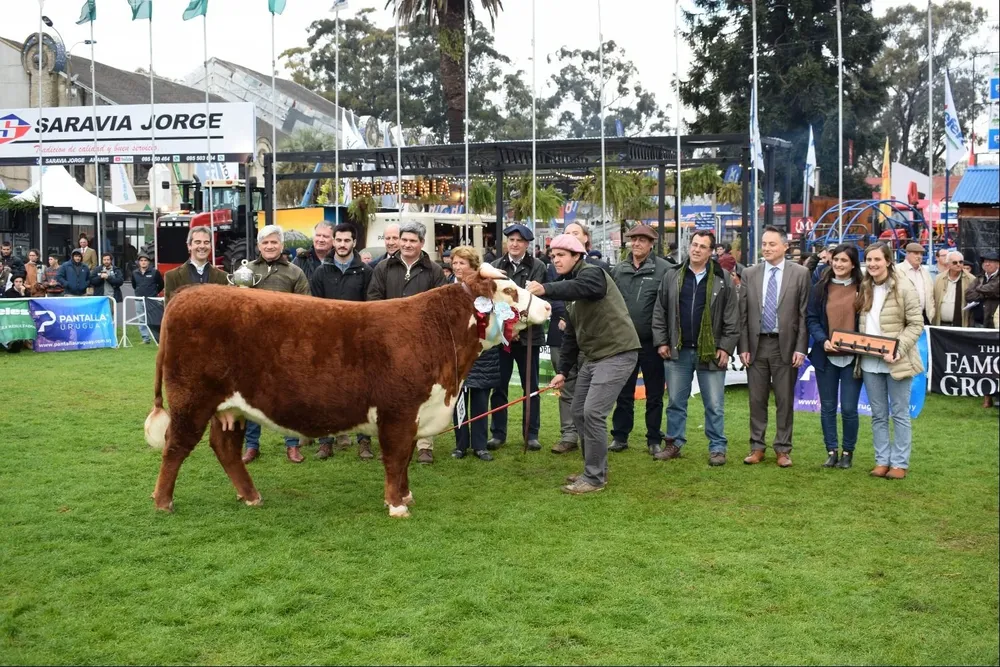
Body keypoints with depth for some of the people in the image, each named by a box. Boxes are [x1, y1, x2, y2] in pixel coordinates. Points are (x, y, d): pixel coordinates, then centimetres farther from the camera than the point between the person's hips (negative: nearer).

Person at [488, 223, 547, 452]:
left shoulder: (537, 267, -3)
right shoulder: (496, 266, 5)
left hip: (528, 334, -2)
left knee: (530, 386, 8)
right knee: (499, 386, 7)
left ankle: (531, 434, 18)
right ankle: (497, 433, 17)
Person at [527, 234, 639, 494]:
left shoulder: (592, 273, -12)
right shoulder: (570, 285, 16)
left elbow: (580, 288, -39)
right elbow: (571, 334, 19)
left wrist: (546, 289, -54)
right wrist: (563, 370, 13)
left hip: (617, 353, -10)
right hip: (594, 355, 10)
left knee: (593, 413, -15)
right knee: (579, 412, 11)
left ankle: (595, 477, -3)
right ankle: (594, 470, 25)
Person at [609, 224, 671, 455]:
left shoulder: (663, 269, -7)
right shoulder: (618, 269, 7)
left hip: (651, 342, -3)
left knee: (654, 395, 8)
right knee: (623, 393, 12)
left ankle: (654, 439, 18)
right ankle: (620, 437, 21)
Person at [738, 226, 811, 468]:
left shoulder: (800, 273, -1)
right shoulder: (749, 274, 6)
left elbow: (804, 314, -2)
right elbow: (743, 314, 5)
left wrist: (800, 348, -7)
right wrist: (743, 347, -1)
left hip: (786, 345, -2)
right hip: (756, 344, 2)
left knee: (785, 400, 5)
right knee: (757, 400, 8)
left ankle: (783, 449, 15)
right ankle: (757, 447, 18)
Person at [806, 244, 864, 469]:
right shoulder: (821, 288, 4)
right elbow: (811, 318, 2)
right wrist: (823, 340, -14)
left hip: (852, 357, -2)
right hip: (825, 356, 2)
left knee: (849, 408, 0)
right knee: (827, 407, 8)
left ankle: (848, 452, 16)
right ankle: (832, 451, 19)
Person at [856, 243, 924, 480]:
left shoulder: (904, 289, -8)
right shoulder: (864, 289, 10)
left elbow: (916, 325, -9)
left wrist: (898, 350, -20)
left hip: (897, 362, -5)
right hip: (870, 363, 5)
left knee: (899, 414, 5)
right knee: (878, 415, 11)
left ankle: (899, 463, 12)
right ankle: (882, 460, 19)